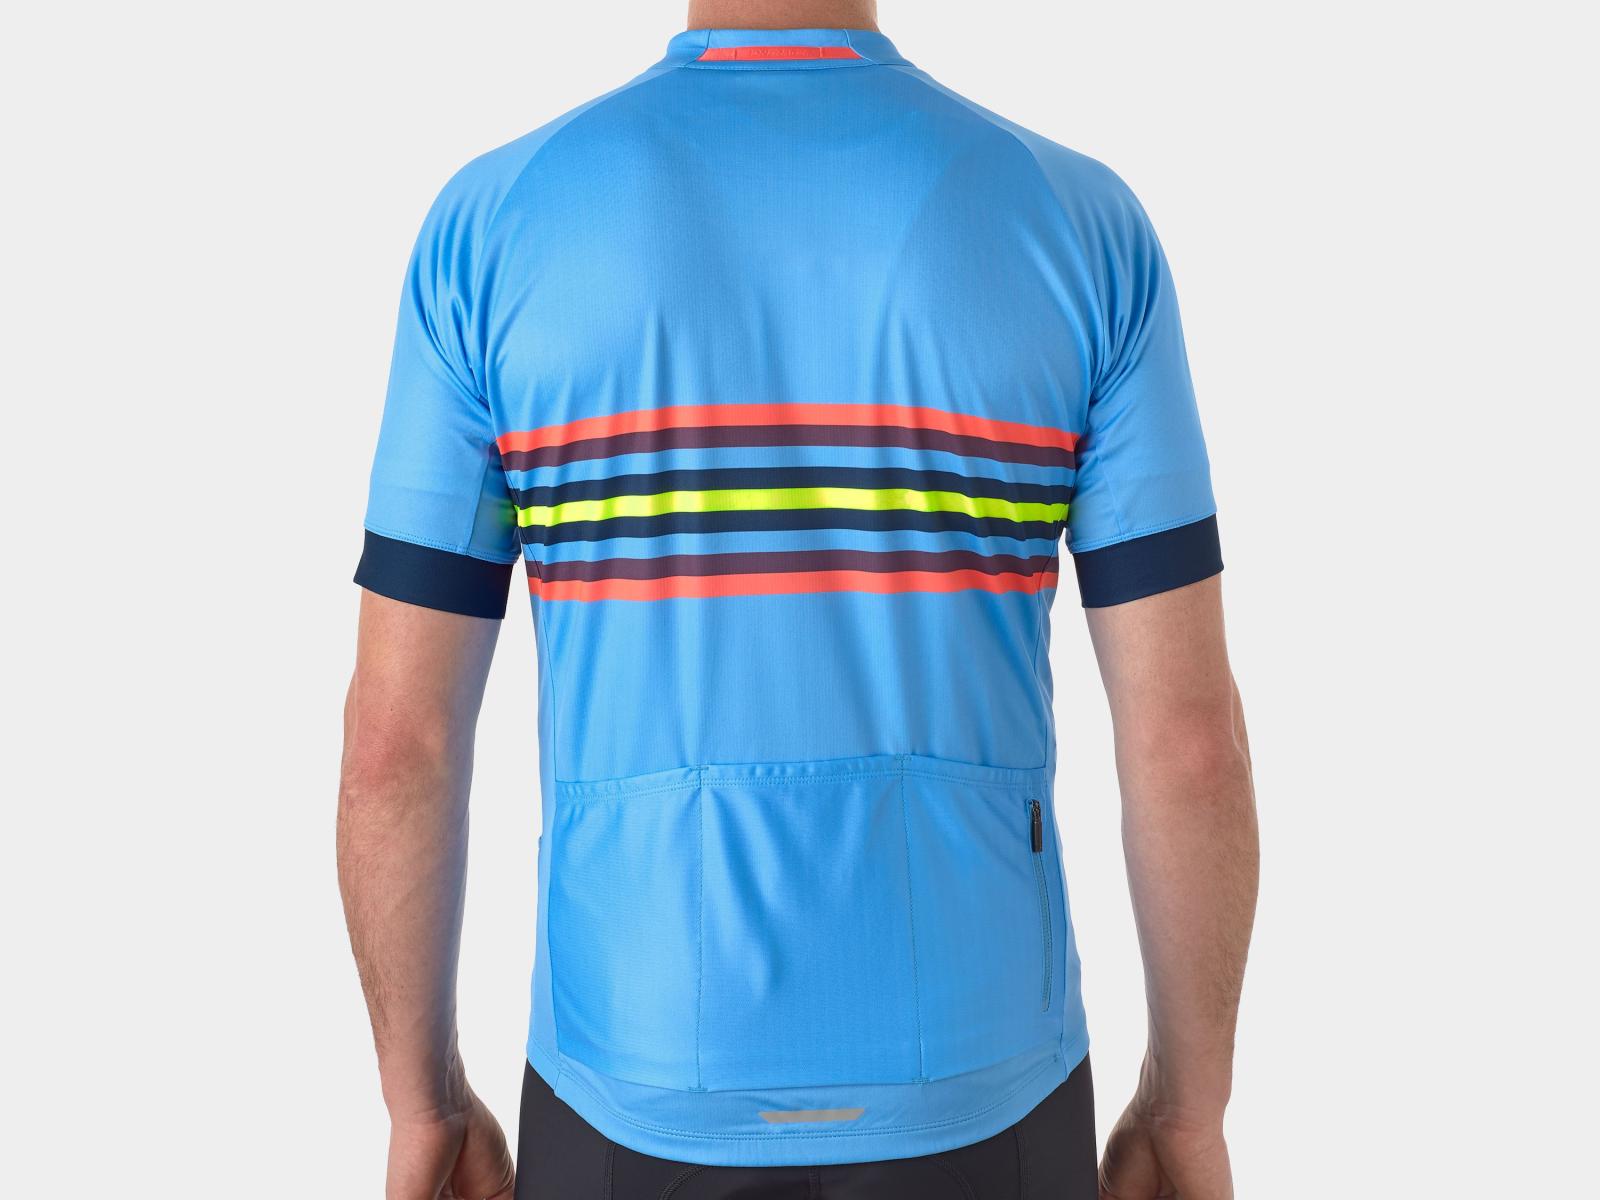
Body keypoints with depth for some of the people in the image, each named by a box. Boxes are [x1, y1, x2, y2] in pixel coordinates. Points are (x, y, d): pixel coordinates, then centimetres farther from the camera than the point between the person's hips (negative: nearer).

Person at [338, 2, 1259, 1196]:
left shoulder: (494, 224, -8)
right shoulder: (1082, 224, -8)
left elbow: (397, 736, -7)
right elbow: (1189, 732, -8)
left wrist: (425, 1102, 8)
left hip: (641, 1104, 0)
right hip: (967, 1099, 1)